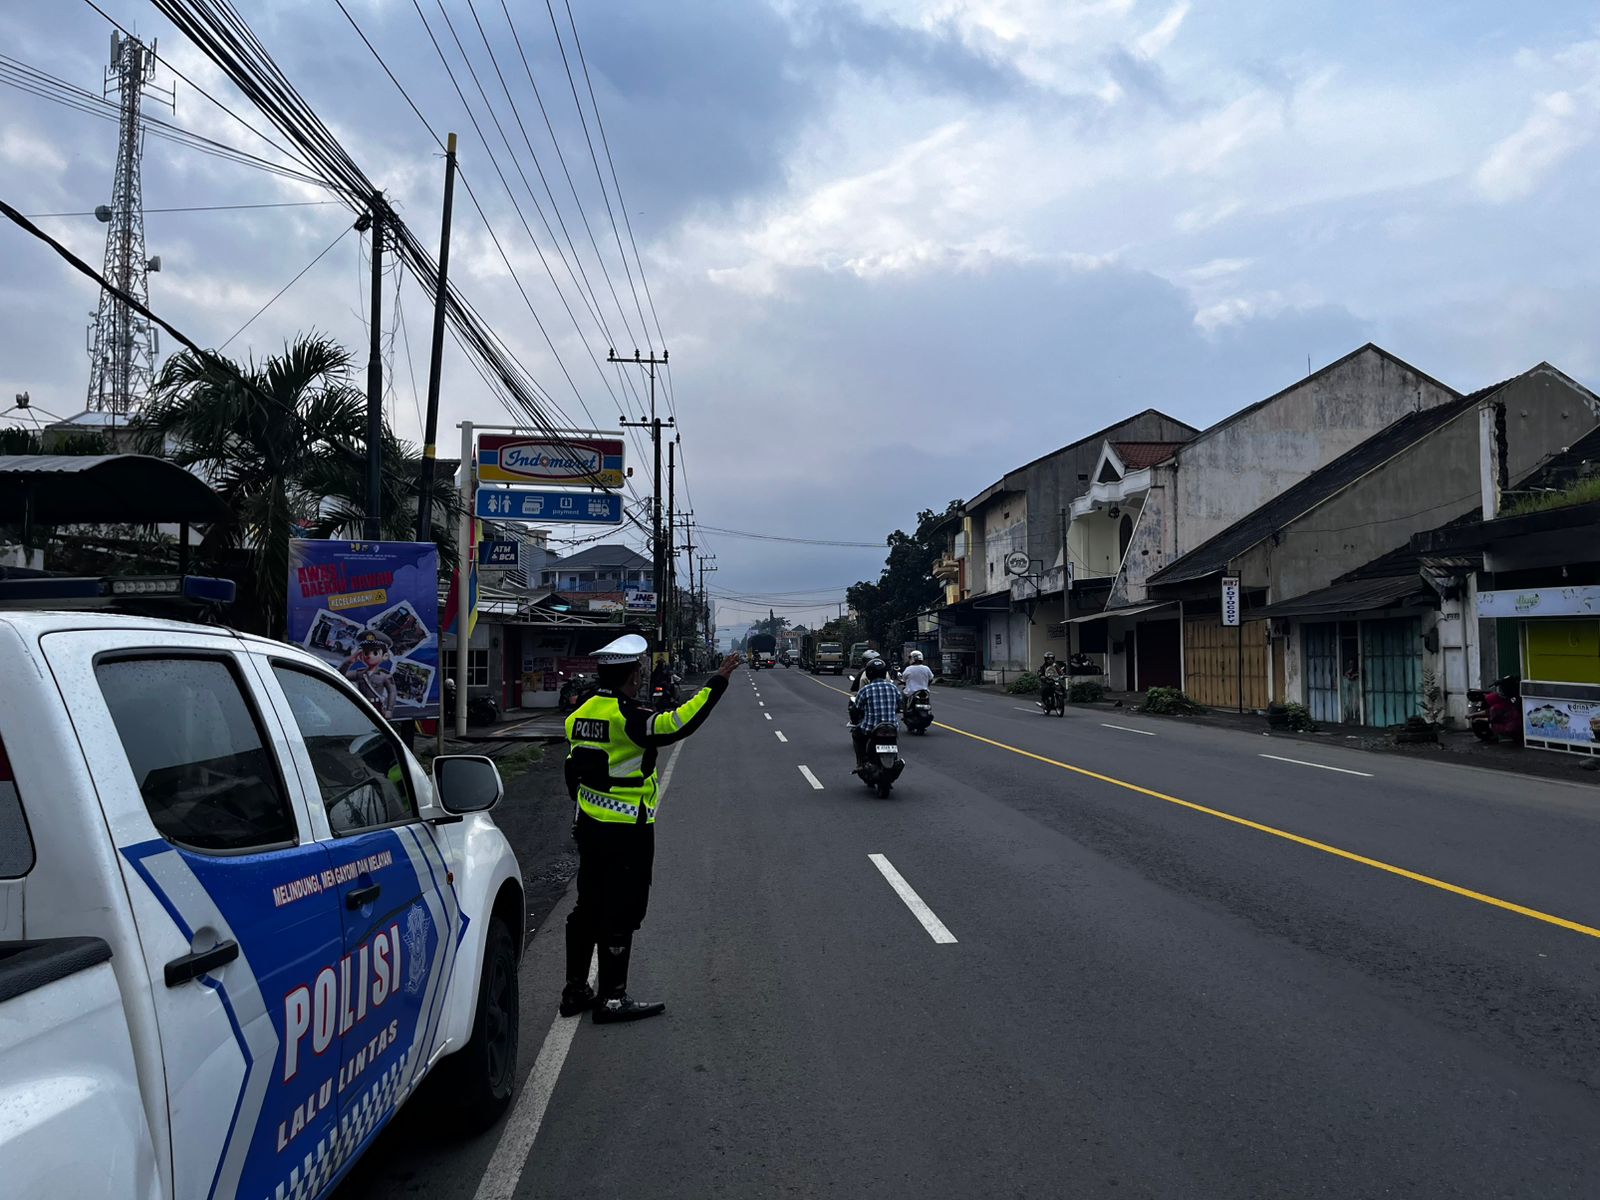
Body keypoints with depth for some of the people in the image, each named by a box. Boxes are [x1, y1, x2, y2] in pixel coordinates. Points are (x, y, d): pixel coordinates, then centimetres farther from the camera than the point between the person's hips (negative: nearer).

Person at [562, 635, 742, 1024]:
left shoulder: (581, 715, 8)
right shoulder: (627, 717, -19)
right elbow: (679, 724, -29)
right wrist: (719, 681, -23)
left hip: (589, 827, 9)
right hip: (627, 831, -9)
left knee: (588, 907, 16)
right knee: (620, 914, 0)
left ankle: (576, 990, 25)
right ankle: (611, 999, 7)